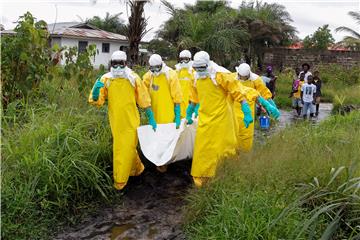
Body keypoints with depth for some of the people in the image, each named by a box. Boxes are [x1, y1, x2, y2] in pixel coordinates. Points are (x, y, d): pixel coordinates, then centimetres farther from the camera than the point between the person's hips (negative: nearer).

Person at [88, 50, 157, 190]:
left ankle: (119, 181, 15)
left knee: (127, 149, 1)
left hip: (131, 121, -2)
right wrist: (96, 89, -25)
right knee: (124, 148, 18)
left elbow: (144, 100, 1)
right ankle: (137, 168, 43)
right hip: (116, 122, 2)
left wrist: (151, 118, 1)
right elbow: (97, 101, -5)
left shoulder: (133, 78, -5)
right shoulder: (106, 79, -3)